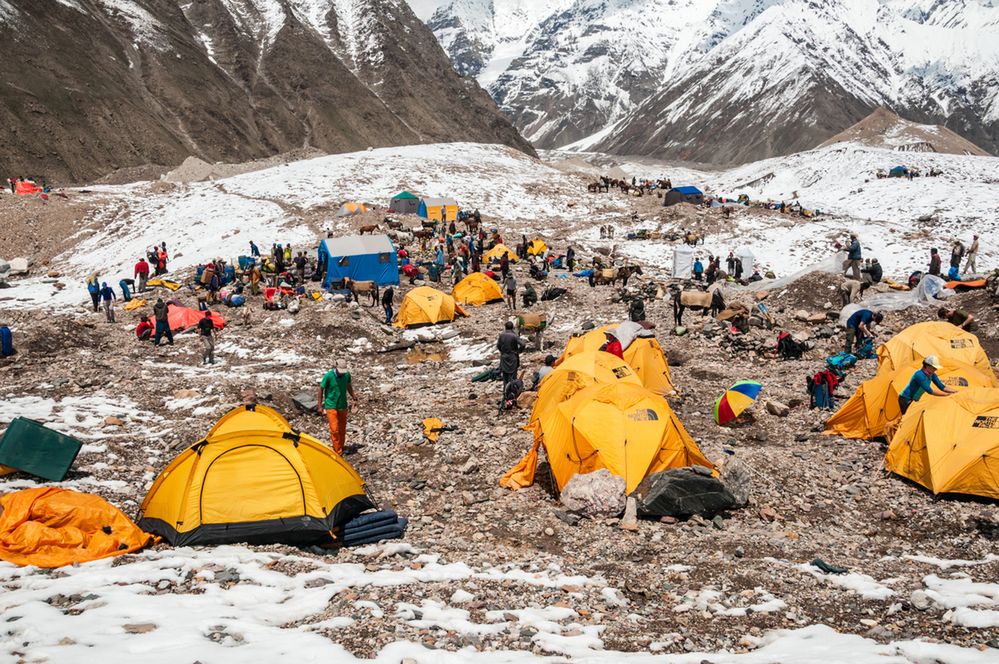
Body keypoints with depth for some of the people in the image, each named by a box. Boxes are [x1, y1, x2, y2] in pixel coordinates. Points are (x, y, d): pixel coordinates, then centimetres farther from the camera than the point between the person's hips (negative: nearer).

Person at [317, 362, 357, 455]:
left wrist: (354, 398, 15)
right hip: (331, 406, -4)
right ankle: (338, 452, -7)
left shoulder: (347, 375, -6)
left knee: (342, 429, 10)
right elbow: (321, 389, -7)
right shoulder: (328, 376, -19)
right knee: (334, 429, -11)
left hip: (342, 406, 4)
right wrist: (320, 406, -6)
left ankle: (340, 449, 25)